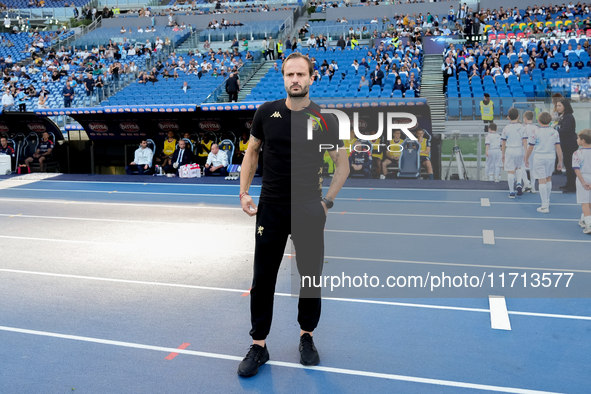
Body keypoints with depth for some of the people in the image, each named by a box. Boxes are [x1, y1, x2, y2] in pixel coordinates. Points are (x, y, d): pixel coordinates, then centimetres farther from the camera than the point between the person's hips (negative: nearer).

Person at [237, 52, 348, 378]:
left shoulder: (326, 118, -3)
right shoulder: (266, 113, 1)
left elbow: (342, 163, 5)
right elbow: (251, 152, 13)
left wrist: (328, 200, -3)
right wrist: (244, 192, 5)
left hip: (310, 212, -1)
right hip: (270, 209, 1)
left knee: (311, 276, 10)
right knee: (263, 278, 5)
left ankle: (306, 336, 31)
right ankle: (258, 345, 20)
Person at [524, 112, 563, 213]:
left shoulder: (536, 132, -7)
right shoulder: (555, 132, 1)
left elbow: (530, 147, -3)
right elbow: (558, 147, 0)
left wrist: (526, 158, 12)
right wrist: (560, 161, 7)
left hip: (539, 157, -4)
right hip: (551, 157, 4)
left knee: (542, 181, -3)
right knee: (548, 178, 22)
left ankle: (545, 206, -5)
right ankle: (547, 201, 36)